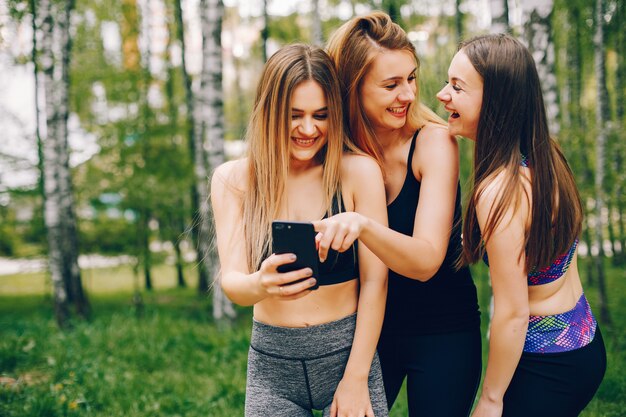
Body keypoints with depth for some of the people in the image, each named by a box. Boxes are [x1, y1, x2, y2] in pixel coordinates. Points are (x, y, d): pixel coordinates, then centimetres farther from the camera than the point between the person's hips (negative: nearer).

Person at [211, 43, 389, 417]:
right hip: (272, 364, 2)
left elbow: (374, 281, -8)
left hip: (347, 353, -1)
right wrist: (259, 285, -33)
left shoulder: (358, 171, -10)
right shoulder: (233, 179, -4)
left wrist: (356, 378, -10)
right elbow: (231, 280, -10)